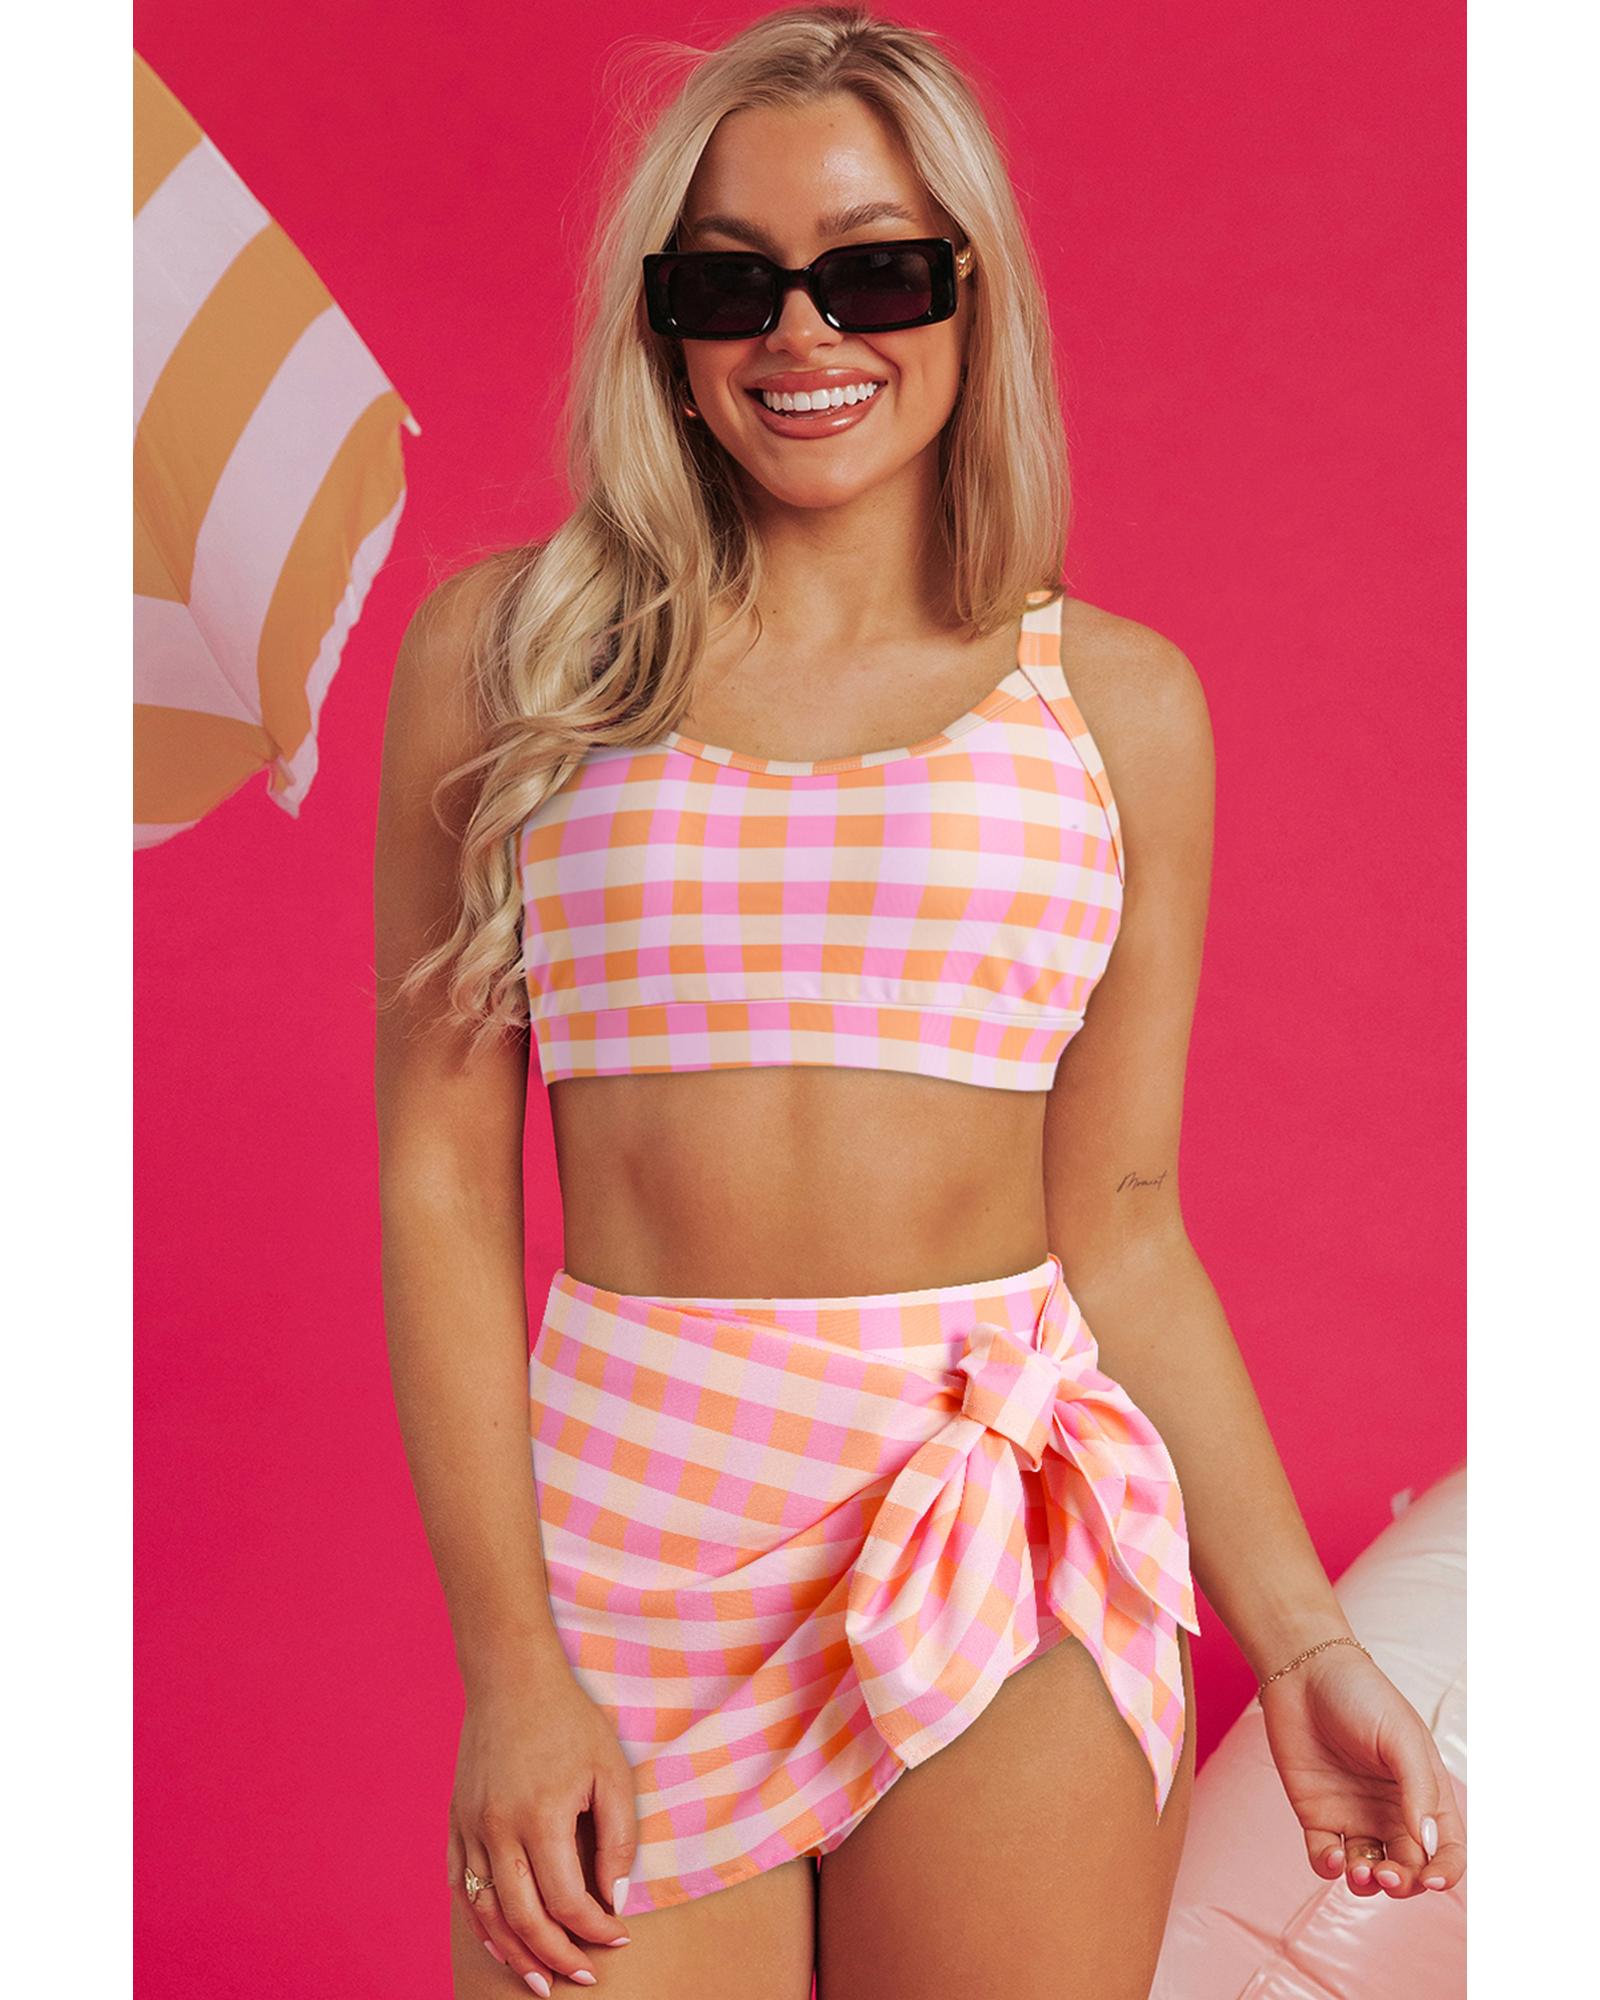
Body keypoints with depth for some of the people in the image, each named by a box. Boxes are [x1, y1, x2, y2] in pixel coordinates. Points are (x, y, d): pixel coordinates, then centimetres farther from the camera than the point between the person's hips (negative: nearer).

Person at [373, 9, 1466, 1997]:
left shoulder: (1116, 698, 5)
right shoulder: (505, 649, 3)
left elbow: (1118, 1221, 7)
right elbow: (441, 1174, 0)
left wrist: (1304, 1646, 1)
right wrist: (508, 1662, -7)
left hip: (1011, 1577, 1)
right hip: (619, 1535, 0)